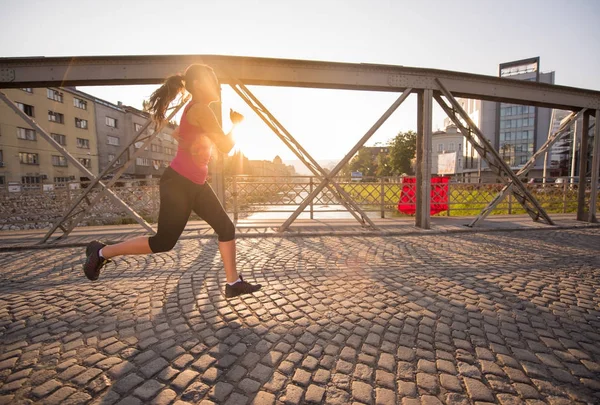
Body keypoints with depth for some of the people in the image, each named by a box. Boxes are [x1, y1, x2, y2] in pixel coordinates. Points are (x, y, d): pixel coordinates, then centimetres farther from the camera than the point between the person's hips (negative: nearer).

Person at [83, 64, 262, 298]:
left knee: (226, 228, 4)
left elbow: (177, 134, 29)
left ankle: (233, 283, 12)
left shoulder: (195, 110, 16)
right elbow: (226, 147, -18)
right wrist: (236, 123, 2)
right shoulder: (200, 110, -14)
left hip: (196, 185, 10)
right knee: (164, 242, 2)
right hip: (178, 184, -10)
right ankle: (102, 252, 24)